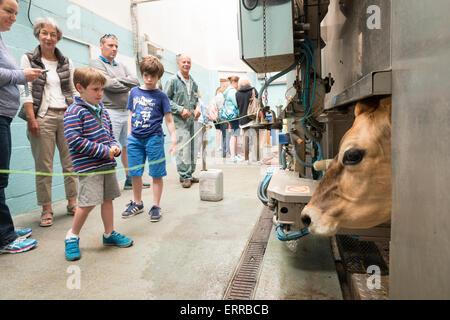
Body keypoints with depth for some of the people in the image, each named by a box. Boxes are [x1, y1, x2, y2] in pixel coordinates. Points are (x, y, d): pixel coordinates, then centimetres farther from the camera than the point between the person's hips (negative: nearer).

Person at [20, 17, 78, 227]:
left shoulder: (66, 62, 15)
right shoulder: (28, 59, 6)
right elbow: (26, 91, -2)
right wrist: (31, 119, -11)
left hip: (67, 116, 3)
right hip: (42, 117, -3)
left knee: (70, 162, 3)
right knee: (43, 165, -1)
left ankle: (72, 203, 14)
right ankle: (46, 209, 8)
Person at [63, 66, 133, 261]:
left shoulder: (102, 110, 14)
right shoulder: (74, 112, -10)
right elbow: (74, 140, -19)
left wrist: (114, 146, 0)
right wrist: (104, 151, -19)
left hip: (107, 164, 8)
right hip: (88, 167, -7)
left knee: (108, 199, 14)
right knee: (88, 203, -8)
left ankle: (109, 234, 29)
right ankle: (72, 237, 15)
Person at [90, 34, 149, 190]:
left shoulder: (121, 66, 22)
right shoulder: (96, 63, 1)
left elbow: (136, 81, 8)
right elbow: (108, 84, -13)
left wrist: (118, 81, -6)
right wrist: (128, 86, 1)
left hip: (126, 112, 7)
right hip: (110, 112, -7)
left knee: (128, 147, 10)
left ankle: (130, 180, 20)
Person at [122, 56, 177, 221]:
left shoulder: (161, 96, 0)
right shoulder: (134, 92, 9)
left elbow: (169, 120, -1)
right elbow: (130, 115, 15)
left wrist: (174, 140, -7)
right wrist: (129, 136, 10)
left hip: (154, 138, -3)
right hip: (135, 139, 4)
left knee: (156, 174, 2)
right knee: (134, 173, 11)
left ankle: (156, 206, 15)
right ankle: (137, 203, 29)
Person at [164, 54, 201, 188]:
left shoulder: (193, 82, 17)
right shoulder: (173, 80, -1)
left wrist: (197, 107, 6)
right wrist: (181, 110, -12)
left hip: (191, 119, 6)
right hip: (179, 119, -6)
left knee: (191, 147, 9)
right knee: (183, 147, -13)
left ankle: (189, 174, 20)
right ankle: (184, 176, -5)